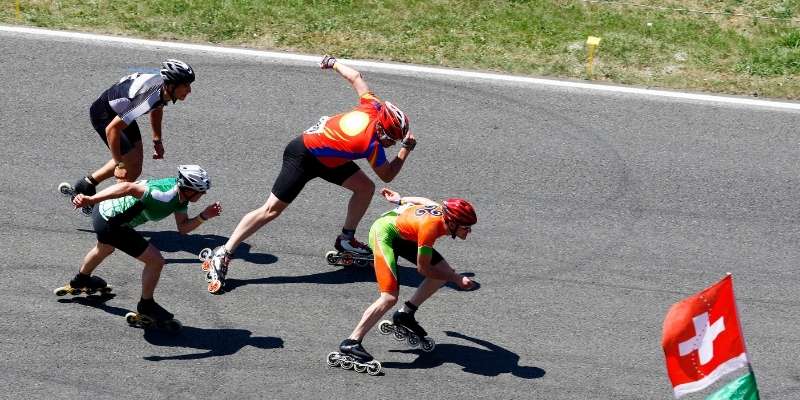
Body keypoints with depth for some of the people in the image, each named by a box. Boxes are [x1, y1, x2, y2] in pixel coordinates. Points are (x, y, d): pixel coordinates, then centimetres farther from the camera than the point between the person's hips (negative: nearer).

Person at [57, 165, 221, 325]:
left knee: (104, 249, 40)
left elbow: (183, 227, 4)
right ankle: (146, 306, 16)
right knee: (156, 261, -7)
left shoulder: (181, 194, -5)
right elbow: (129, 187, -42)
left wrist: (204, 216, -14)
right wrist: (91, 199, -47)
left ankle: (81, 280, 69)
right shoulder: (165, 197, -33)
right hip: (110, 224, -10)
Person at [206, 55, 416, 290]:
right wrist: (407, 148, -11)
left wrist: (333, 64, 21)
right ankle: (223, 254, -6)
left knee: (365, 187, 6)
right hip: (303, 157, -9)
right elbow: (387, 175, -13)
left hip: (326, 157, 9)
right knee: (272, 209, -9)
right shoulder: (371, 145, -30)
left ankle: (346, 240, 20)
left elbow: (355, 77, 5)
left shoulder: (373, 106, -12)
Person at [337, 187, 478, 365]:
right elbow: (423, 269, -23)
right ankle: (351, 343, -20)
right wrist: (457, 278, -17)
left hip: (404, 235, 9)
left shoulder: (444, 211, -14)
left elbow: (423, 201, 9)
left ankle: (405, 314, 13)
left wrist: (400, 200, 27)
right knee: (390, 297, -23)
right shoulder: (430, 226, -36)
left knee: (444, 271, 1)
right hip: (384, 233, -9)